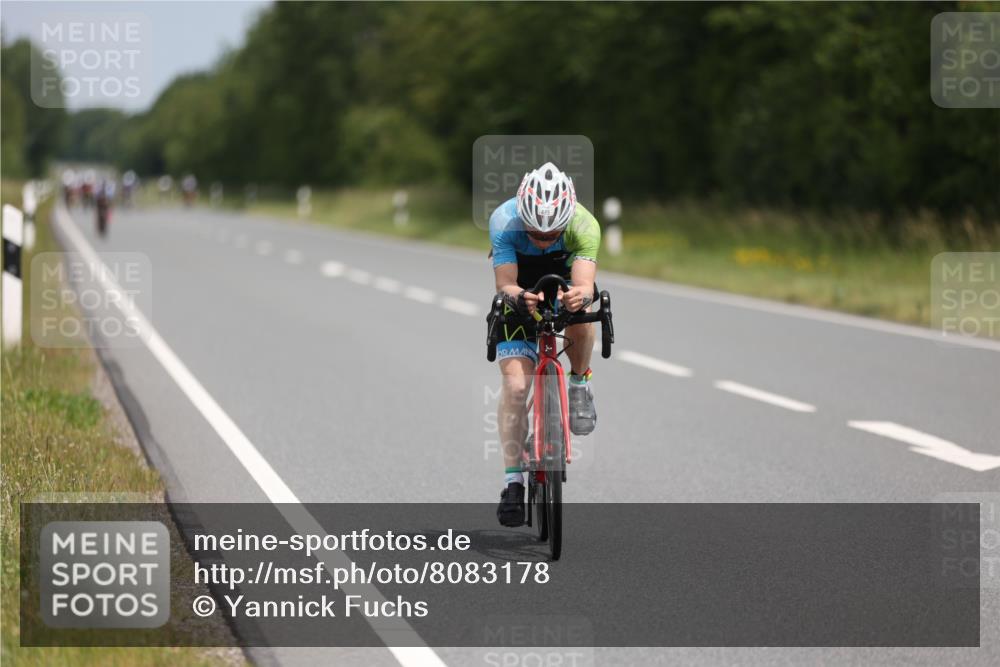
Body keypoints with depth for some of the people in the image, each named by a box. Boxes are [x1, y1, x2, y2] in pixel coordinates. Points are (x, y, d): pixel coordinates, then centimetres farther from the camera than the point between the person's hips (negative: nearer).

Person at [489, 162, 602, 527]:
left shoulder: (584, 225, -33)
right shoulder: (504, 221, -33)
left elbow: (585, 284, -44)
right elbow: (504, 283, -40)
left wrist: (579, 296, -67)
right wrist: (517, 297, -63)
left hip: (564, 281, 1)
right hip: (521, 290, -1)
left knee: (581, 319, -34)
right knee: (515, 384, -14)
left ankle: (579, 383, -4)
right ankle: (513, 480, -7)